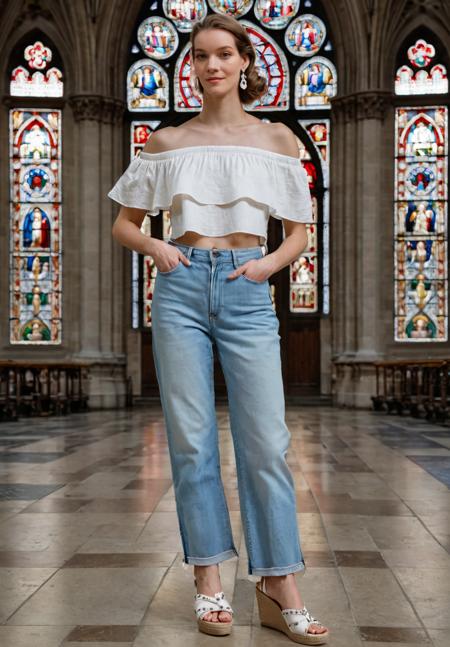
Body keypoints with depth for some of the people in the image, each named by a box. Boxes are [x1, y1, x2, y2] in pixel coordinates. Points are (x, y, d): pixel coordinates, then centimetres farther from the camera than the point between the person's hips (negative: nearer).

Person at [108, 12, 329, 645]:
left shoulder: (277, 139, 10)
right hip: (181, 285, 1)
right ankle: (209, 581, 13)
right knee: (191, 439, 2)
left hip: (246, 290, 0)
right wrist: (153, 247, -5)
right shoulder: (167, 142, 11)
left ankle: (279, 591, 5)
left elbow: (300, 232, 13)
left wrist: (270, 262, -7)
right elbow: (124, 223, 16)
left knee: (265, 442, -4)